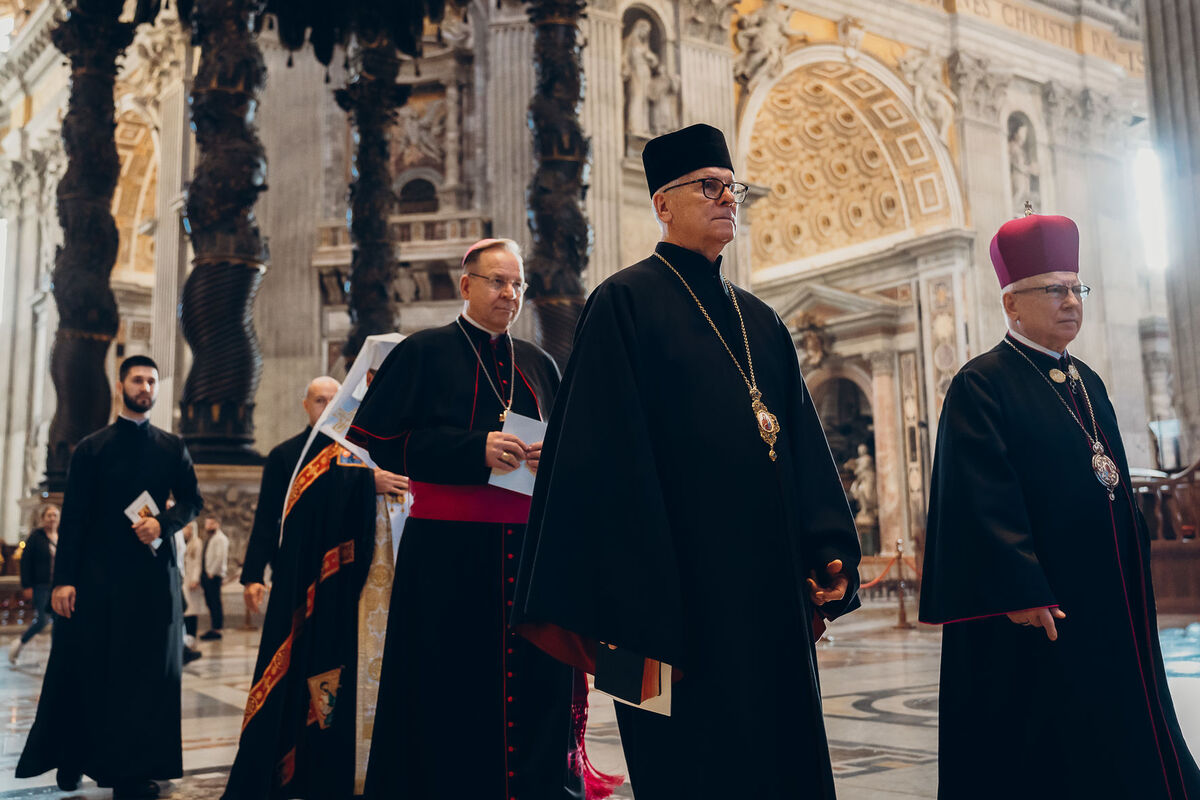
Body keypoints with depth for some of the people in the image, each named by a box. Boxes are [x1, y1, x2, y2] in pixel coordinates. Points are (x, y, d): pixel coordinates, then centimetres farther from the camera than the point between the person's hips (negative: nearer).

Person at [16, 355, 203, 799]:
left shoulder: (172, 448, 10)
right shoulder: (91, 448, 4)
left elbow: (192, 501, 11)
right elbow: (73, 517, -1)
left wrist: (163, 522, -11)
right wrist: (63, 578, -9)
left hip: (154, 571, 2)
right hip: (99, 573, -2)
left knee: (148, 669, 2)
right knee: (87, 666, 3)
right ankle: (72, 761, 20)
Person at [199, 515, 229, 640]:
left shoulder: (220, 538, -8)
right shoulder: (209, 538, 21)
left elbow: (221, 557, -16)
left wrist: (211, 572, -15)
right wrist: (204, 574, 12)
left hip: (214, 576, -9)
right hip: (207, 575, 9)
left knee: (215, 603, -7)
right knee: (210, 603, 10)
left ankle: (217, 630, -6)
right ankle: (212, 628, 14)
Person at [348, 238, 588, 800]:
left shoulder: (538, 364, 16)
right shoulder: (424, 353, 3)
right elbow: (379, 441, -6)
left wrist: (551, 457, -5)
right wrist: (475, 450, -16)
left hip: (528, 549, 4)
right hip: (447, 550, -4)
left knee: (536, 685, 3)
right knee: (449, 691, -1)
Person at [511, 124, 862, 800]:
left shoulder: (760, 320, 17)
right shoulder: (626, 303, -4)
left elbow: (804, 445, 15)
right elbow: (609, 457, -13)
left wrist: (828, 554, 4)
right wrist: (637, 606, -18)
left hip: (772, 590, 7)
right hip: (685, 586, -7)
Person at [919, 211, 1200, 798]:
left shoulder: (1088, 383, 15)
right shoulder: (980, 385, -10)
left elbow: (1117, 482, 21)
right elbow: (984, 500, -17)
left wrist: (1135, 566, 17)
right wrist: (1020, 594, -22)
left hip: (1111, 601, 8)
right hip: (1036, 611, -8)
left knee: (1118, 746, 13)